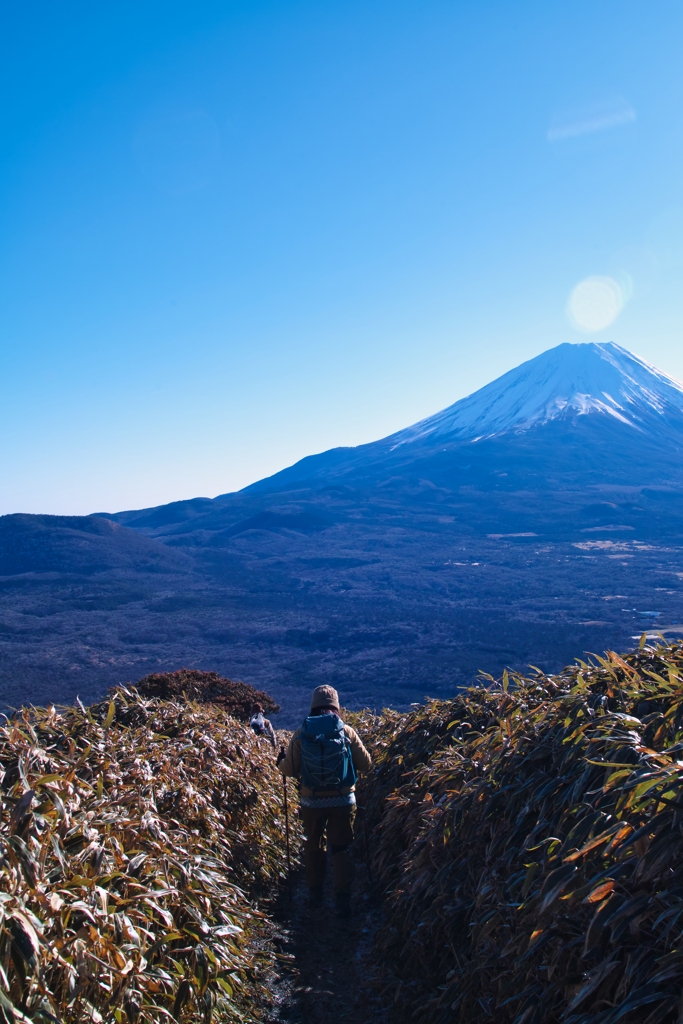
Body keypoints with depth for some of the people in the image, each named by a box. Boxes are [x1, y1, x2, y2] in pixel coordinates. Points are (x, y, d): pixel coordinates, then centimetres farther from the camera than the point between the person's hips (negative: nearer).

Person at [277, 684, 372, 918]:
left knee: (314, 846, 21)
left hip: (311, 802, 1)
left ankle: (315, 894, 32)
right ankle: (342, 899, 7)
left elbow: (291, 771, -1)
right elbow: (365, 764, 1)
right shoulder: (347, 732, -8)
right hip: (343, 801, -1)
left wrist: (281, 762, 21)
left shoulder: (301, 734, -7)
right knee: (341, 849, 12)